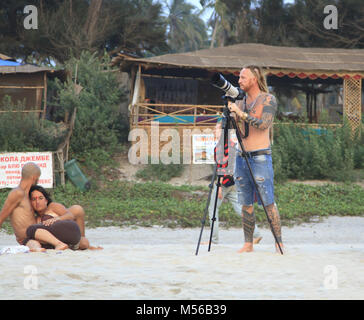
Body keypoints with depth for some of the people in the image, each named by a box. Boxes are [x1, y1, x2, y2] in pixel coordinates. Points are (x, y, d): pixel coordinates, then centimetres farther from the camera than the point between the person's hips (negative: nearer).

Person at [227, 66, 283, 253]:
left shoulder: (268, 99, -2)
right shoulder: (240, 102, 15)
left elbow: (264, 124, -15)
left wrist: (242, 114, -19)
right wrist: (230, 110, -2)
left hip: (260, 157, -6)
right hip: (241, 156, 6)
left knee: (268, 203, -8)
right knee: (246, 204, 5)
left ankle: (279, 243, -6)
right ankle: (248, 244, 8)